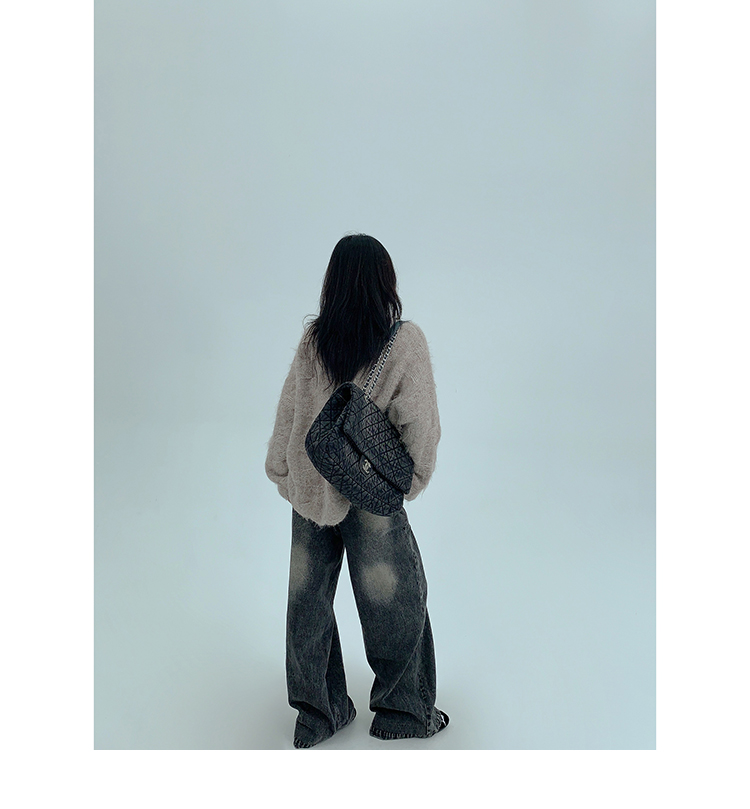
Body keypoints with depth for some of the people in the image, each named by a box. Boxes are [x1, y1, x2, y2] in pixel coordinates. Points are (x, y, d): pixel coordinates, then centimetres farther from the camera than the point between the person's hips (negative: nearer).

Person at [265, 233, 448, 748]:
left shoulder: (313, 339, -6)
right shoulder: (405, 342, -15)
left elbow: (290, 409, 2)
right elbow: (420, 423, -10)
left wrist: (281, 469, 14)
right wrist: (416, 476, 6)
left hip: (311, 487, 4)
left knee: (309, 598, 17)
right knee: (394, 597, 14)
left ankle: (317, 714, 31)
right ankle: (404, 712, 31)